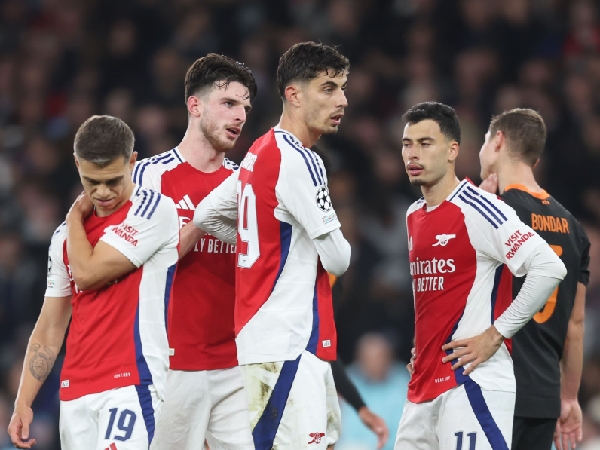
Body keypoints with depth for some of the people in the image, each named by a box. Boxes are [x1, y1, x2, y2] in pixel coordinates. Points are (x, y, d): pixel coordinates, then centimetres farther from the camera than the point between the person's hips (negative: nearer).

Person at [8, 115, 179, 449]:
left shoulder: (155, 210, -4)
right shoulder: (67, 235, 17)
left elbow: (88, 273, -11)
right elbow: (51, 327, 18)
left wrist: (75, 216, 7)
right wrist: (23, 402, 9)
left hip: (131, 384, -7)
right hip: (75, 394, 7)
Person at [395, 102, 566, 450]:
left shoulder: (477, 209, -10)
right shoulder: (414, 216, 17)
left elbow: (550, 268, -19)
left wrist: (495, 334, -16)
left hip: (472, 381, -9)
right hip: (424, 382, 9)